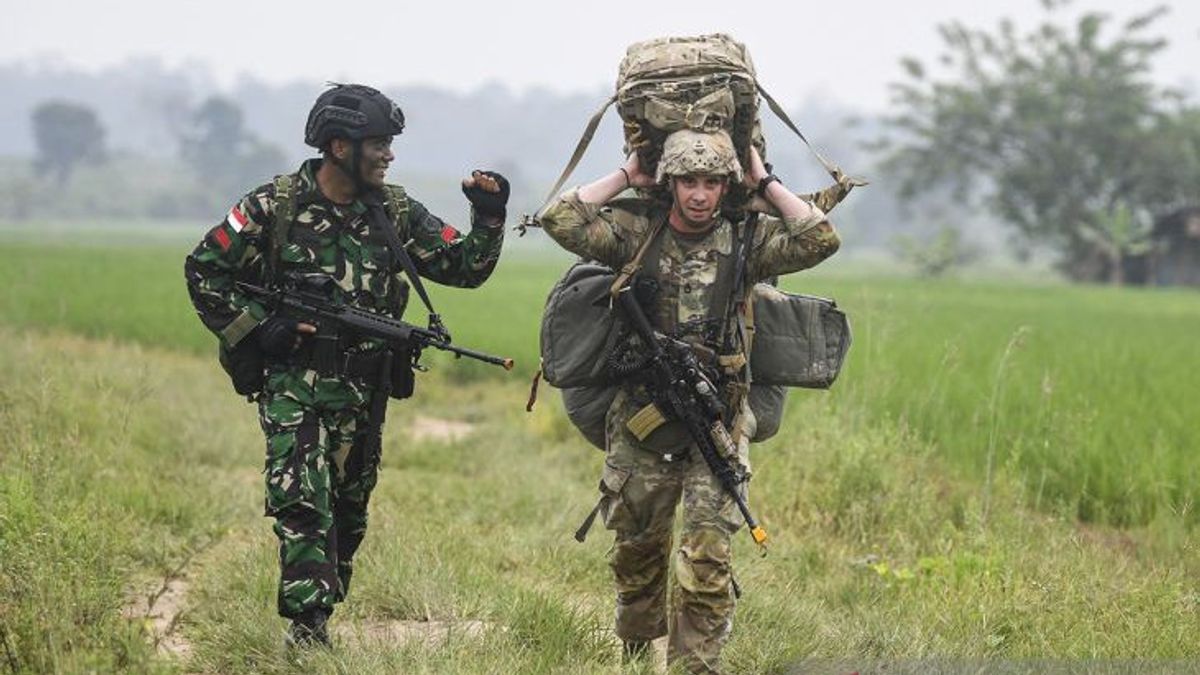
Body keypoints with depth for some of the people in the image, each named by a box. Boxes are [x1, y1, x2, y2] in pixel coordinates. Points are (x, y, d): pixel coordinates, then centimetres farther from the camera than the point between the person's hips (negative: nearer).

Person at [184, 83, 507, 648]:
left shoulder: (395, 211, 5)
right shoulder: (275, 207, -7)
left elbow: (464, 267, 5)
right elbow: (203, 270, -1)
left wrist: (489, 219, -12)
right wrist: (254, 329, -10)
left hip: (364, 391, 5)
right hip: (293, 383, -5)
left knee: (348, 512, 11)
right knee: (303, 502, -18)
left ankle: (319, 615, 24)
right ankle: (307, 627, -21)